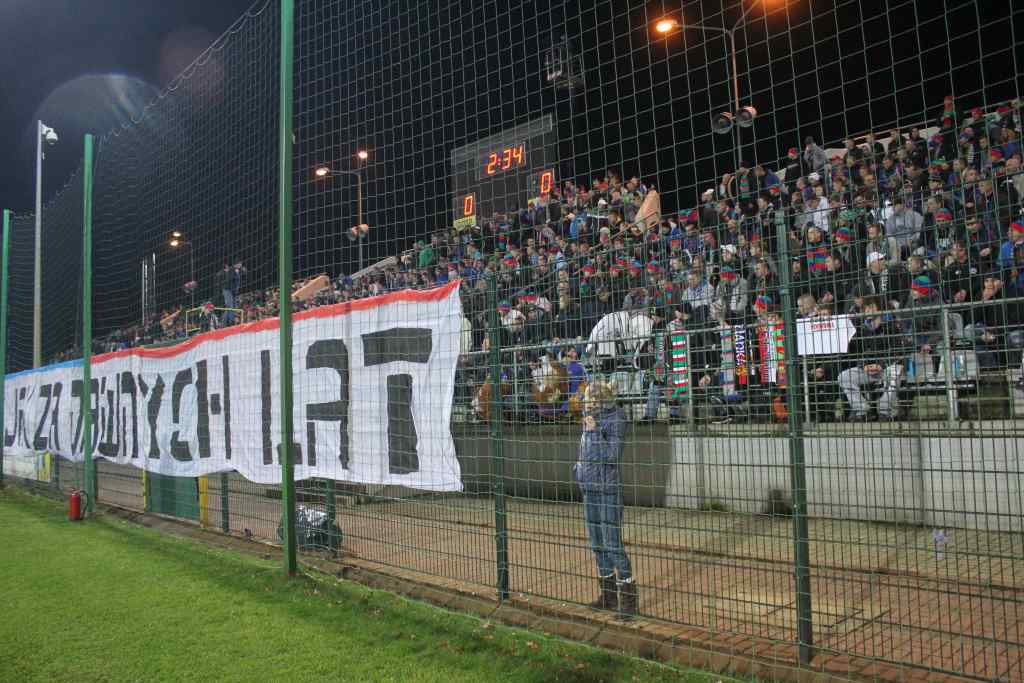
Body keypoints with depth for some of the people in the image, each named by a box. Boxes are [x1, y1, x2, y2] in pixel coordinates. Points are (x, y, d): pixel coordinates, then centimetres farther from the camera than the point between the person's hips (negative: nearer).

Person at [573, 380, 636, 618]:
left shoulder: (614, 422, -14)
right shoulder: (590, 420, 8)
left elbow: (612, 455, -22)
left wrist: (594, 432, -22)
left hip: (608, 489, -8)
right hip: (589, 489, 8)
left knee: (612, 543, -6)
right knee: (597, 543, 15)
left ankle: (628, 597, 4)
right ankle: (608, 595, 28)